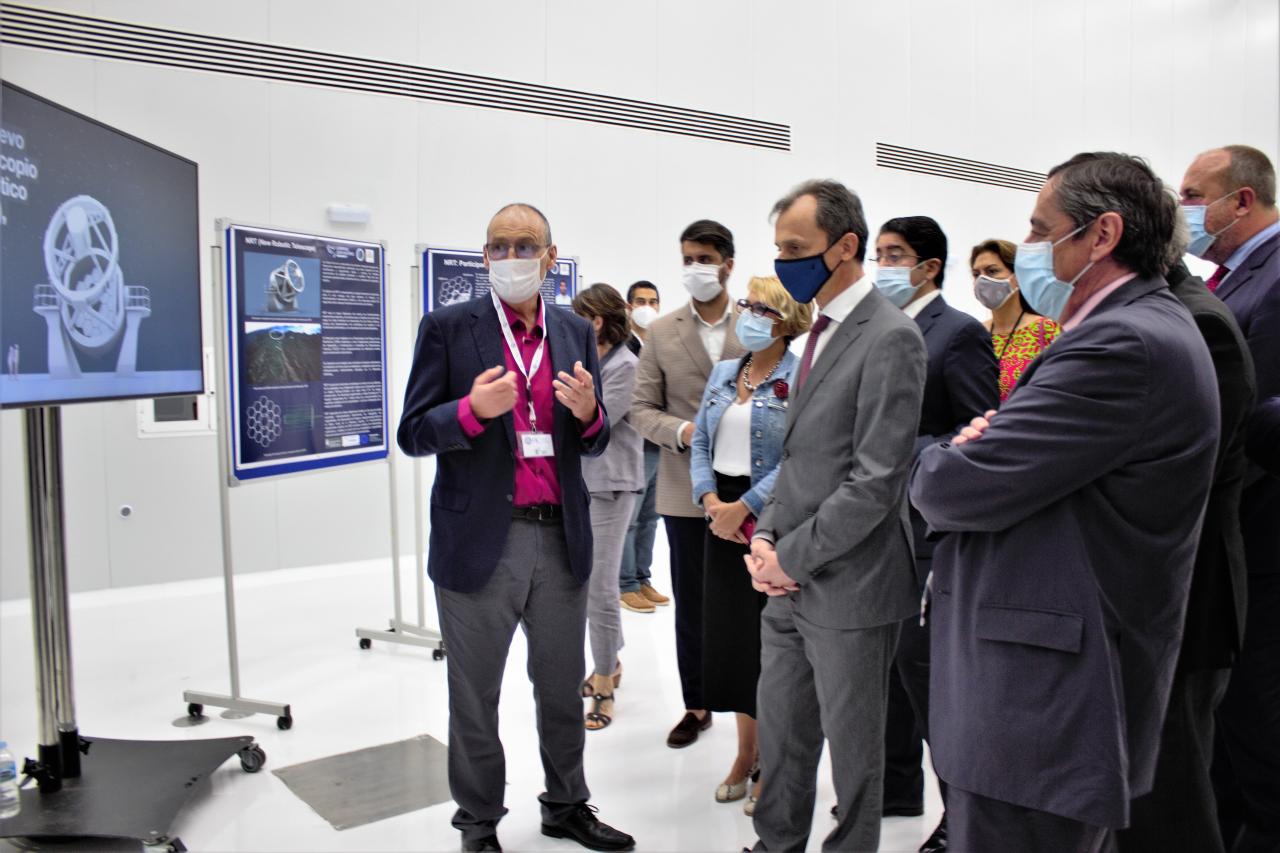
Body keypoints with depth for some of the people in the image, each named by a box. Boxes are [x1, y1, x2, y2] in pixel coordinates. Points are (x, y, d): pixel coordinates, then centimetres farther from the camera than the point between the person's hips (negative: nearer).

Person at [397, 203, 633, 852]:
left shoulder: (575, 333, 8)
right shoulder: (448, 328, -3)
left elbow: (594, 444, 11)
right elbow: (413, 434, -4)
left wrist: (588, 413, -12)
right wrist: (472, 410, -23)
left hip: (561, 540, 4)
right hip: (480, 542, -3)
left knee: (562, 688, 17)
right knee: (475, 699, 11)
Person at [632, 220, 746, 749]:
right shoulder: (662, 333, 4)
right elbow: (642, 408, 2)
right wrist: (682, 432, -15)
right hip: (686, 489, 1)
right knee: (691, 604, 11)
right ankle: (696, 705, 27)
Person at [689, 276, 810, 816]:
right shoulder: (722, 374, 12)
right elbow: (700, 444, 9)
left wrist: (745, 506, -18)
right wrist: (710, 499, -6)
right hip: (722, 520, 6)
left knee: (767, 638, 2)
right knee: (727, 634, 10)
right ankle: (745, 753, 27)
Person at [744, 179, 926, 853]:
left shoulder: (889, 337, -15)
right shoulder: (821, 330, 13)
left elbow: (875, 480, -20)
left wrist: (792, 556, -14)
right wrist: (767, 537, 4)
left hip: (847, 588, -8)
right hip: (790, 583, 8)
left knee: (852, 747, 11)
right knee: (780, 736, 19)